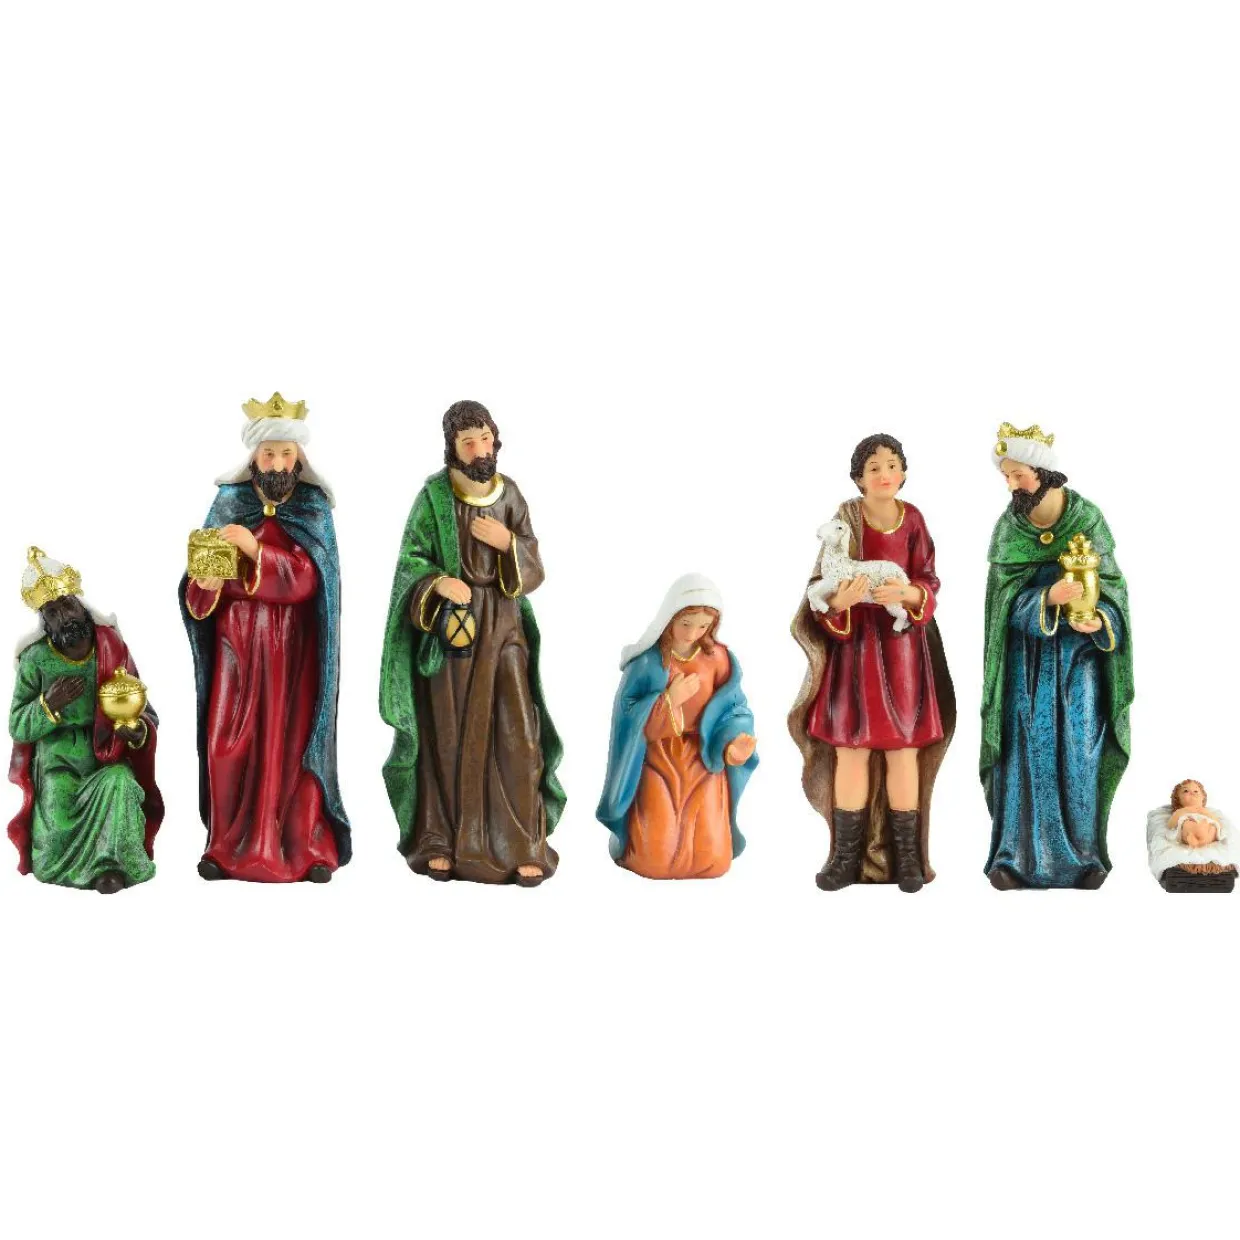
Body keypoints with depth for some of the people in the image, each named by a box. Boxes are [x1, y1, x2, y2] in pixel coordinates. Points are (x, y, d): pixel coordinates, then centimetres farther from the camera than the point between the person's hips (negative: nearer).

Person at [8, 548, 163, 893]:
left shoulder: (112, 652, -3)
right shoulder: (35, 659, -4)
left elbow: (147, 717, 3)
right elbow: (17, 729, 0)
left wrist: (136, 728, -20)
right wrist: (49, 705, -18)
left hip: (108, 756, 0)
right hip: (57, 758, 0)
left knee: (120, 784, -34)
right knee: (60, 822, -24)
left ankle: (111, 863, -19)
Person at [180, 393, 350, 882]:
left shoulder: (314, 506, 0)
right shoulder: (228, 501, 5)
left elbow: (308, 576, -12)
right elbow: (201, 586, 3)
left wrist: (255, 551, -25)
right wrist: (206, 582, -21)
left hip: (293, 643, -1)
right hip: (236, 638, 1)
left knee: (293, 739, -3)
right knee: (229, 740, -4)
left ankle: (308, 846, 3)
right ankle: (228, 844, 6)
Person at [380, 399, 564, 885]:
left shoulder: (510, 493, 4)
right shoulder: (433, 495, -4)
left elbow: (533, 568, 5)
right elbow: (409, 562, -7)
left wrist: (507, 543, -14)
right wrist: (439, 583, -26)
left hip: (502, 625, 2)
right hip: (450, 624, -2)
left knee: (514, 732, -5)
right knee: (447, 732, 1)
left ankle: (524, 845, 0)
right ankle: (439, 840, 12)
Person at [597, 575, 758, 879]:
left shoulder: (719, 659, -2)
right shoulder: (647, 662, -8)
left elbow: (733, 712, -3)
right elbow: (627, 721, -11)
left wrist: (733, 744, -24)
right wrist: (669, 700, -23)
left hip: (703, 764, 2)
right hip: (658, 762, -2)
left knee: (711, 861, -9)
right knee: (655, 860, -12)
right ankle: (630, 837, 25)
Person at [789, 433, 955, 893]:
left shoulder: (913, 520, -1)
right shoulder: (845, 520, -5)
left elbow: (929, 584, 1)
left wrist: (908, 593, -21)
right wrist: (839, 602, -30)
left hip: (902, 644, 1)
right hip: (853, 644, -1)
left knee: (903, 750, 3)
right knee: (850, 750, 1)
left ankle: (906, 855, 11)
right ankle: (847, 857, 10)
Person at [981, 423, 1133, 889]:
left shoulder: (1089, 519, -6)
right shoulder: (1006, 529, -2)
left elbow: (1113, 588, -4)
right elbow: (1009, 599, -8)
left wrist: (1099, 621, -25)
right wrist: (1049, 598, -28)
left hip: (1079, 655, -1)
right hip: (1028, 655, 1)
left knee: (1079, 749, -1)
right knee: (1024, 748, -3)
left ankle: (1084, 852, 8)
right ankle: (1014, 852, 1)